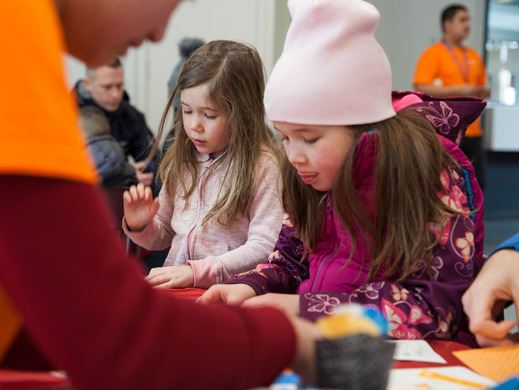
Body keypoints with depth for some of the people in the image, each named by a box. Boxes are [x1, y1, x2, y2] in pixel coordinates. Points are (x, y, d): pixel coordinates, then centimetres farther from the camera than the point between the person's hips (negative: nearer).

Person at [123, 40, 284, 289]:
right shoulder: (182, 161, 10)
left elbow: (264, 247, -13)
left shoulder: (261, 165, -8)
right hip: (174, 290, 5)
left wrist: (197, 272, -21)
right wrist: (141, 226, 0)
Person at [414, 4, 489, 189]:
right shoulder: (432, 54, -4)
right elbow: (421, 89, -13)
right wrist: (458, 90, -17)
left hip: (472, 131, 6)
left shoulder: (474, 56, 15)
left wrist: (484, 93, 1)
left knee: (477, 185, 6)